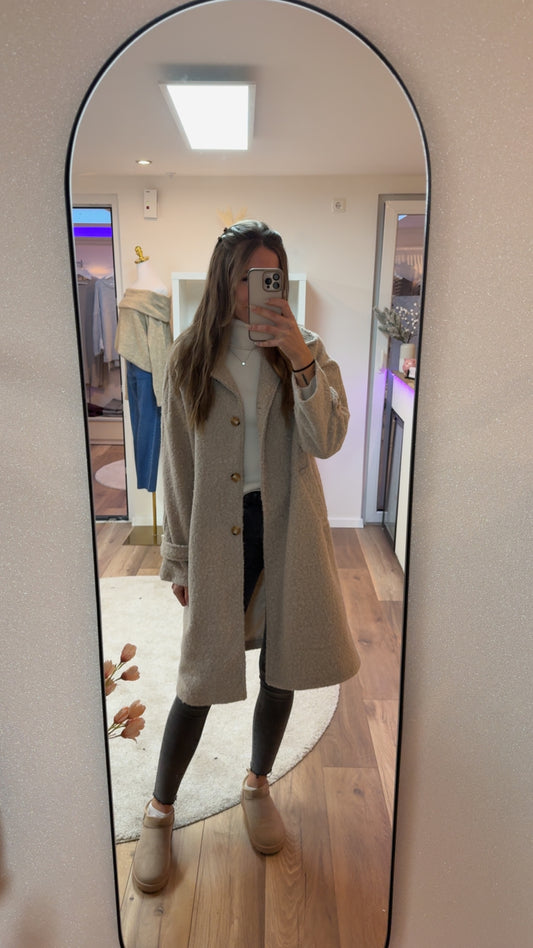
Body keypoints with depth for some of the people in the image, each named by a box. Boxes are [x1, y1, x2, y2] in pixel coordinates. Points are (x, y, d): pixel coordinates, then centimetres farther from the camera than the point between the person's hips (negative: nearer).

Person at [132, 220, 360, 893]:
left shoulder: (305, 351, 1)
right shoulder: (190, 357, -1)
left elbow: (327, 441, -13)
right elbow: (178, 465, 1)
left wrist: (302, 361, -25)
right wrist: (177, 558, 2)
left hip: (288, 533, 2)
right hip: (218, 536, -1)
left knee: (281, 668, 15)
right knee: (201, 676, 5)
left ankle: (258, 785, 42)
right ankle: (160, 811, 30)